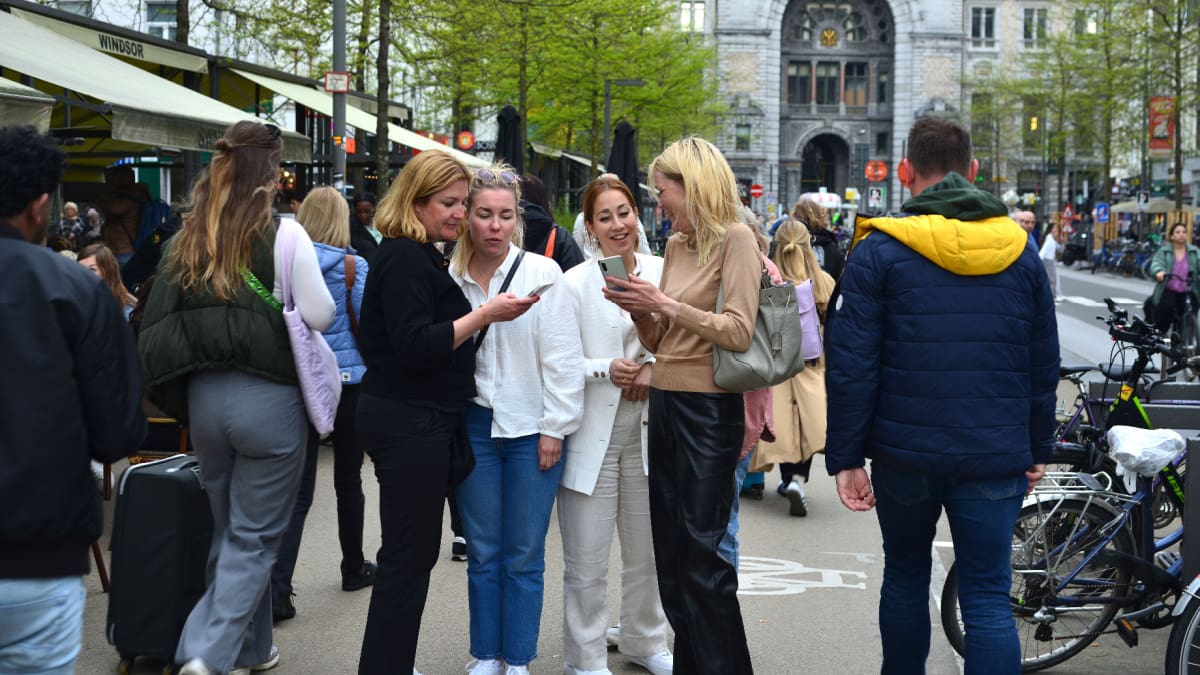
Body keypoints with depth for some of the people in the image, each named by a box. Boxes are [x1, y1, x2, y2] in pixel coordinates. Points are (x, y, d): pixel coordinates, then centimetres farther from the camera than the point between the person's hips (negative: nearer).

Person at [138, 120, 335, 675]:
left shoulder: (185, 241, 5)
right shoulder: (283, 235, -11)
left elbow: (159, 327, 8)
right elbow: (319, 316, -8)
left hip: (203, 396, 5)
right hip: (268, 397, -5)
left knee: (228, 530, 18)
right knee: (254, 537, 4)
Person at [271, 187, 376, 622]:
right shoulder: (352, 267, -8)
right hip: (346, 380, -2)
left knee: (298, 488, 1)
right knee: (348, 480, 15)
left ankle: (277, 588, -12)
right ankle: (354, 569, 31)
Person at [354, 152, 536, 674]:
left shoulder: (418, 257, 18)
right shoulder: (405, 260, -15)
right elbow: (415, 347, -23)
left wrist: (481, 316, 16)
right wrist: (485, 314, -22)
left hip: (416, 421, 11)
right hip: (408, 424, -11)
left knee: (409, 554, 15)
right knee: (409, 557, -6)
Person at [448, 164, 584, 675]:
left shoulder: (543, 273, -5)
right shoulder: (450, 277, 2)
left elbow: (562, 357, -6)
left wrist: (554, 428, -8)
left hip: (531, 430, -2)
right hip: (474, 426, 2)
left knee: (524, 556, 5)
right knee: (482, 553, 10)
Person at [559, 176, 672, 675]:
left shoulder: (662, 273, 3)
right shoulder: (575, 283, -6)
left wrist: (653, 369, -8)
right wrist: (605, 369, -21)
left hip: (647, 430, 4)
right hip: (591, 435, -4)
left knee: (647, 552, 16)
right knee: (586, 563, 0)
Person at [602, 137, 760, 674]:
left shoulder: (734, 239, -9)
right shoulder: (675, 245, 12)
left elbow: (739, 332, -17)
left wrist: (668, 305, -16)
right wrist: (640, 311, -1)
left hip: (709, 409, -8)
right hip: (665, 403, 8)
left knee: (702, 557, -5)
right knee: (669, 554, 12)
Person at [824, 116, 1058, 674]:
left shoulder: (879, 250, -5)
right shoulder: (1020, 251, 5)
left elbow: (850, 366, -8)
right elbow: (1043, 366, 9)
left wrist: (845, 456, -3)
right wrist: (1038, 450, 18)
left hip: (906, 454, -1)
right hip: (996, 458, 1)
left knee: (905, 575, 19)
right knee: (988, 597, 2)